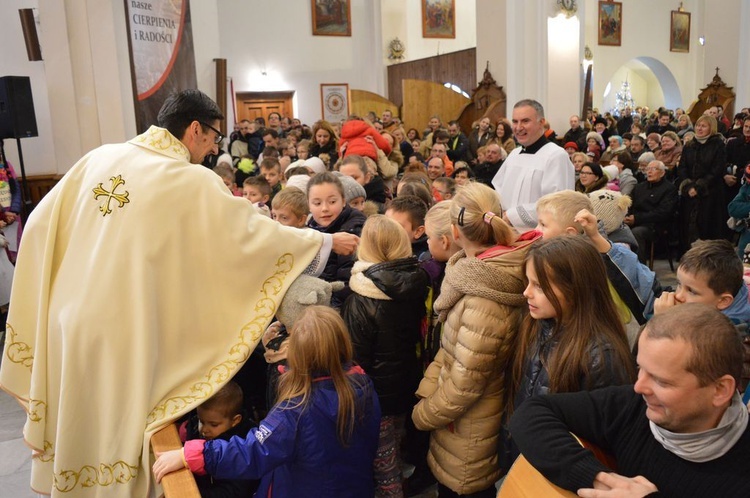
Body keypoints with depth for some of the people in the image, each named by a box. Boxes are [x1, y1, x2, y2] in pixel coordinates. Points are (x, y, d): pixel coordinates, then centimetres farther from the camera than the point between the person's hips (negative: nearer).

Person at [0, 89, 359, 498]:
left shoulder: (100, 157, 3)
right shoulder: (193, 182, -12)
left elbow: (40, 225, 6)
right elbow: (254, 231, -9)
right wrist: (327, 242, 2)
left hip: (71, 315, 6)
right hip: (124, 330, -5)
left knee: (77, 420, 24)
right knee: (115, 429, 14)